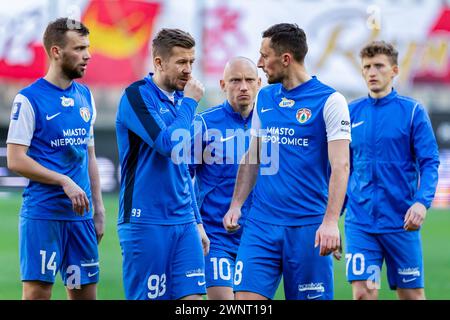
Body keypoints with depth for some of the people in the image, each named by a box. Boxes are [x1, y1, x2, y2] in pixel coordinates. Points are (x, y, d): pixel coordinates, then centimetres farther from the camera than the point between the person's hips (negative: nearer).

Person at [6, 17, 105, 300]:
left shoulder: (85, 96, 13)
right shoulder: (29, 99, -7)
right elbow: (15, 160, -11)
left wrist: (98, 207, 14)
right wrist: (65, 182, -16)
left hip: (81, 214, 6)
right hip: (42, 213, -6)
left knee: (85, 292, 7)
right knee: (37, 290, -8)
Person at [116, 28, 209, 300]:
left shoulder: (180, 100, 15)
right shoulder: (137, 96, -8)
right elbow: (168, 145, -22)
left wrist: (197, 221, 21)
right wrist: (189, 102, -9)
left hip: (183, 223, 7)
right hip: (146, 223, -7)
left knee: (192, 295, -3)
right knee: (145, 297, -3)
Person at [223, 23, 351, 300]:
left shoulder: (330, 101, -6)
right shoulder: (264, 98, 11)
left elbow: (340, 166, -12)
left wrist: (331, 221, -22)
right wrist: (236, 204, 8)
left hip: (308, 225, -5)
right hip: (261, 223, 5)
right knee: (247, 294, -6)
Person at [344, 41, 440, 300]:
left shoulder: (412, 111, -1)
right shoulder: (352, 112, 8)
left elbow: (429, 162, -5)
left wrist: (422, 202, -21)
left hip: (401, 221, -2)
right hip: (359, 220, 2)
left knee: (412, 293, 5)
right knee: (363, 292, -10)